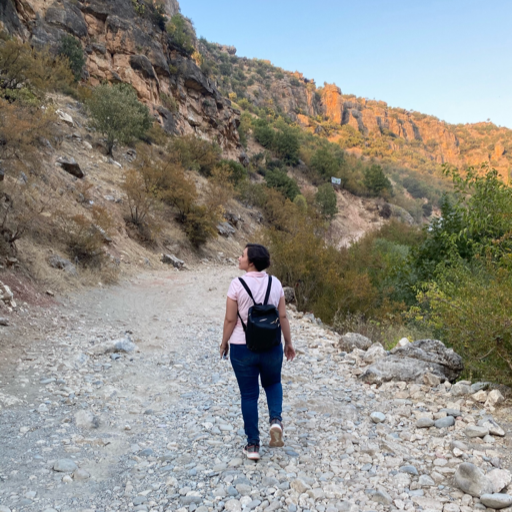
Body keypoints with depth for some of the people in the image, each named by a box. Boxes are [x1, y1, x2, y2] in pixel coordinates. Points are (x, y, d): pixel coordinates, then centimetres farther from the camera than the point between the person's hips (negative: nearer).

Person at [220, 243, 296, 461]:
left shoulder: (237, 285, -14)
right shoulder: (275, 283, -4)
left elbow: (230, 319, -11)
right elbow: (283, 316, 0)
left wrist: (224, 343, 5)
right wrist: (288, 342, 11)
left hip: (242, 347, -2)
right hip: (271, 346, 3)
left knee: (249, 395, 12)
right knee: (273, 383, 28)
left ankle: (253, 445, 18)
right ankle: (275, 420, 3)